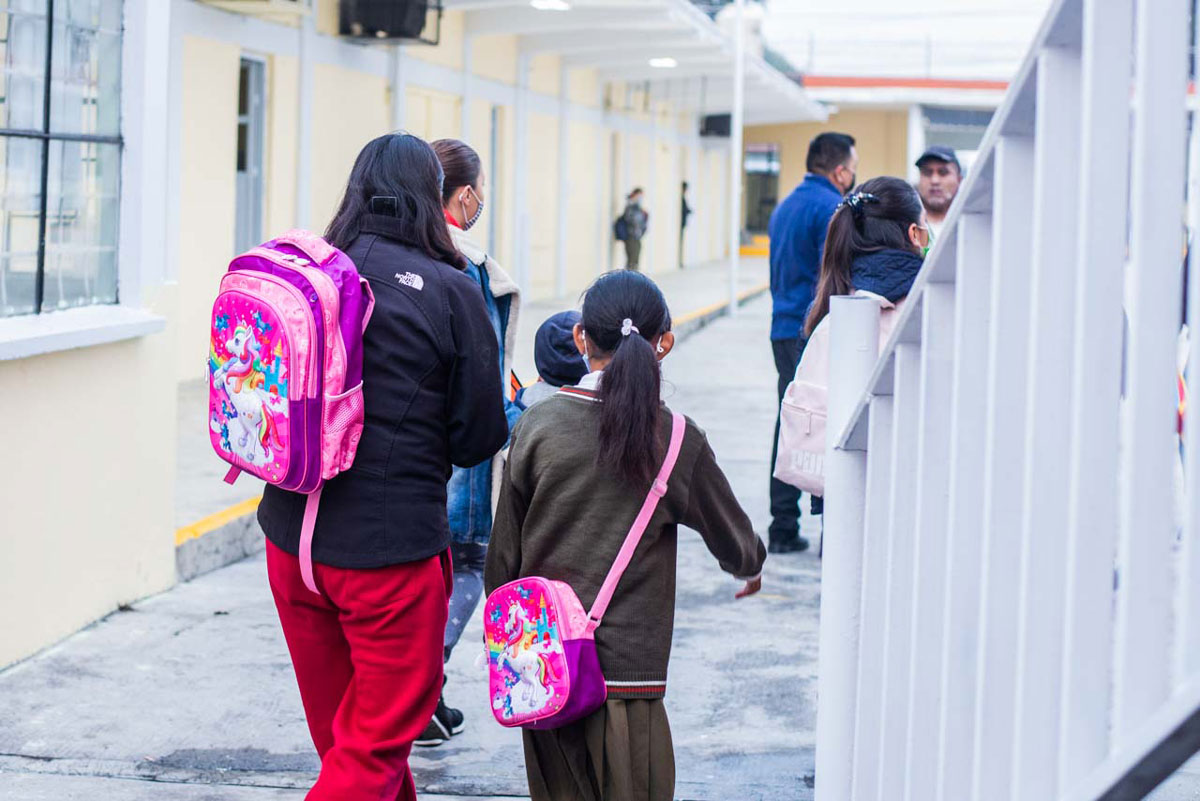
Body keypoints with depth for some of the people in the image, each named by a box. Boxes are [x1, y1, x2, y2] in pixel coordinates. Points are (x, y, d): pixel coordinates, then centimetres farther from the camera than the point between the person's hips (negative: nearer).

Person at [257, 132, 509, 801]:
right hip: (392, 546, -5)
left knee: (342, 727, 21)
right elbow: (481, 437, -6)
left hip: (291, 537, 5)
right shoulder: (451, 291, -12)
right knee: (379, 739, 7)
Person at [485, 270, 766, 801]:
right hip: (623, 671, -3)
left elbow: (502, 554, 4)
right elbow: (734, 543, 9)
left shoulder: (537, 425, -1)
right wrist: (753, 568, 33)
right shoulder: (677, 442, -6)